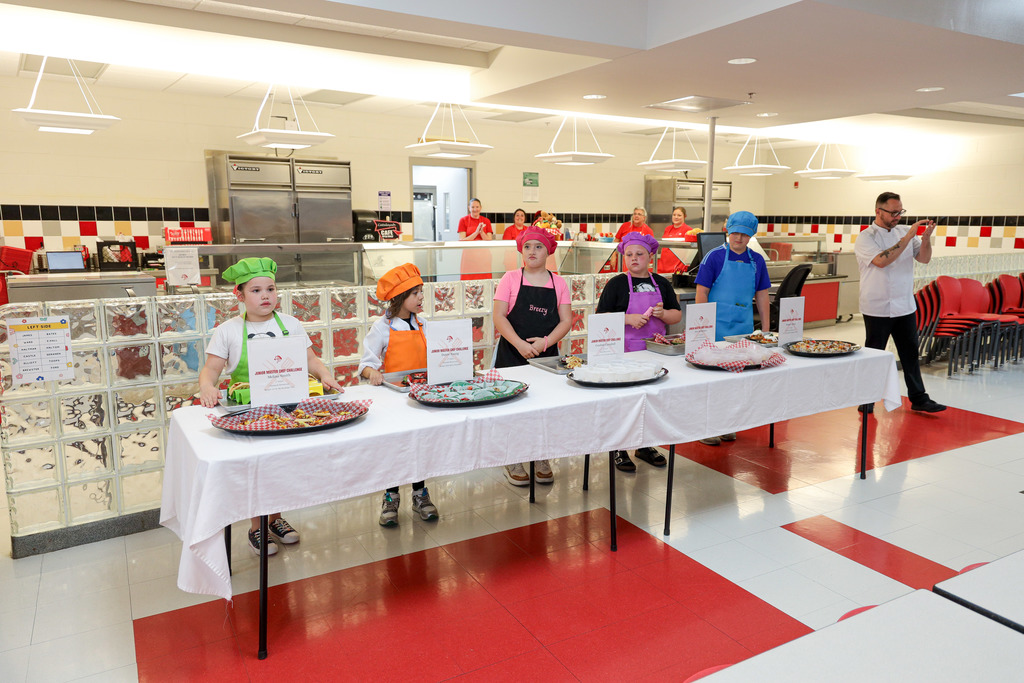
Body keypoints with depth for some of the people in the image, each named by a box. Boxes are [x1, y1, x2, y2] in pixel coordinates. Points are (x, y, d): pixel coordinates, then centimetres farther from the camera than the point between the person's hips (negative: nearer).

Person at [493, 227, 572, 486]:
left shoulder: (558, 283, 7)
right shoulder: (511, 279, 1)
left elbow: (566, 320, 3)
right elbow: (498, 316, -5)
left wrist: (545, 342, -14)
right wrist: (520, 344, -17)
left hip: (547, 355, 2)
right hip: (512, 355, -2)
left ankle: (541, 459, 23)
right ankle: (513, 461, 16)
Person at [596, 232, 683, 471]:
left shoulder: (661, 283, 11)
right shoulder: (617, 283, -1)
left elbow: (677, 315, 12)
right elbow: (601, 317, -6)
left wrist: (663, 313, -9)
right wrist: (628, 318, -19)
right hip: (625, 352, -4)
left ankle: (644, 445, 26)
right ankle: (618, 449, 10)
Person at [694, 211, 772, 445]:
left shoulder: (757, 261, 9)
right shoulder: (715, 257, -4)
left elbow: (761, 296, 14)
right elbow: (701, 292, -6)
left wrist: (766, 329, 11)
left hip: (744, 327, 4)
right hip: (716, 327, -4)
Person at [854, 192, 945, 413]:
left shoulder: (904, 231, 8)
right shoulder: (865, 238, -9)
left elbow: (924, 258, 3)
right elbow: (882, 260, -25)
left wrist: (926, 238, -15)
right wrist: (908, 237, -23)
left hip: (905, 306, 5)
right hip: (877, 309, -5)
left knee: (910, 353, 10)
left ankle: (919, 399, 18)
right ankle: (867, 400, 16)